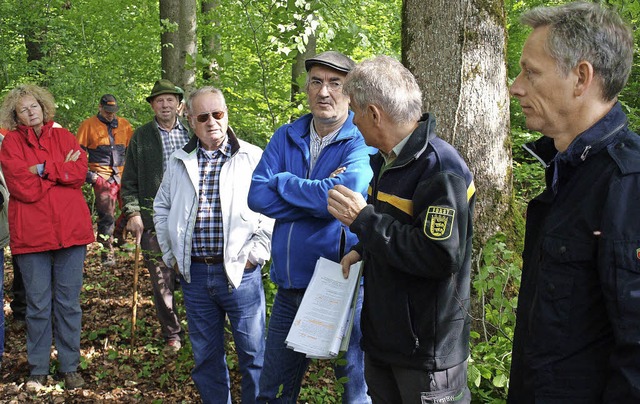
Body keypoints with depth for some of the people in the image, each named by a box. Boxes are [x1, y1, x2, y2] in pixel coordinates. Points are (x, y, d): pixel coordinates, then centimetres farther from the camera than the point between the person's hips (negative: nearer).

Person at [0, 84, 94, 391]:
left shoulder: (63, 136, 8)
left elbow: (79, 173, -6)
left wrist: (44, 169, -12)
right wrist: (61, 169, -7)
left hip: (70, 229, 2)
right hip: (31, 234, -2)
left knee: (68, 302, 9)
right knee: (38, 304, 7)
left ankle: (70, 366, 20)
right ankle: (38, 370, 20)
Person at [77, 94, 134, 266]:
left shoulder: (124, 124, 13)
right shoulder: (88, 125, 3)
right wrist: (86, 172, -4)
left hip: (123, 174, 4)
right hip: (102, 175, -4)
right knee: (106, 214, -8)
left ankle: (119, 237, 30)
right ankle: (107, 253, -2)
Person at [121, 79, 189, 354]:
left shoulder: (192, 133, 10)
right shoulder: (141, 136, 8)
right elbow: (129, 181, 8)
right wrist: (133, 212, -3)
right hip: (154, 219, 0)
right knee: (162, 281, 3)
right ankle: (171, 335, 17)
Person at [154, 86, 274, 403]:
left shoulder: (253, 158, -4)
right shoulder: (179, 162, 9)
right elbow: (162, 208, 21)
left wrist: (255, 253, -9)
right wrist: (170, 255, 14)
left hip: (239, 271, -4)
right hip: (194, 273, 4)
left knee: (252, 353, 3)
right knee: (205, 356, 14)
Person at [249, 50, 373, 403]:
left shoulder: (363, 143, -9)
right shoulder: (287, 137, 6)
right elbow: (257, 196, -5)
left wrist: (282, 183, -12)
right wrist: (318, 193, -14)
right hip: (289, 285, 5)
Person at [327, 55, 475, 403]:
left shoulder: (441, 169, -21)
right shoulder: (386, 160, 10)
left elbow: (442, 256, -29)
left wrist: (363, 219, -23)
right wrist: (363, 250, 5)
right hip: (381, 336, 9)